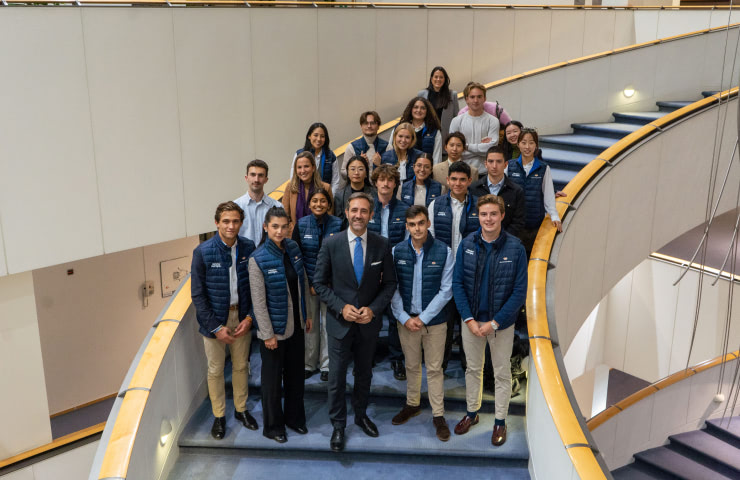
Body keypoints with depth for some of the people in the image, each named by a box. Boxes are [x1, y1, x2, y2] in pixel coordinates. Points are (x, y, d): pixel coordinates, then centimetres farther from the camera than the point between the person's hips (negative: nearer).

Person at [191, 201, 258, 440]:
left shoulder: (248, 247, -6)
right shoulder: (203, 252, -15)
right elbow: (197, 294, -11)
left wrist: (249, 317, -8)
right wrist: (216, 327, -14)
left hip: (241, 316, 3)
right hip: (215, 318, -3)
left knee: (241, 366, 16)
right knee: (215, 370, 10)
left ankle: (241, 409, 36)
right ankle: (219, 416, 29)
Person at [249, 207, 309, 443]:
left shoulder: (293, 248, -2)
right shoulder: (258, 259, -19)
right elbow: (258, 301, -17)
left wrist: (306, 314, 11)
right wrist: (268, 334, -15)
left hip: (295, 324, 6)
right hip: (274, 328, -6)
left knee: (295, 372, 18)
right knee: (273, 377, 10)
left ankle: (294, 417, 37)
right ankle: (272, 426, 28)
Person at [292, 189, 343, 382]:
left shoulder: (337, 224, -4)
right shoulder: (301, 225, -1)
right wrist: (309, 284, -4)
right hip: (307, 281, 1)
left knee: (329, 323, 2)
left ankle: (326, 364, 16)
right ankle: (309, 363, 21)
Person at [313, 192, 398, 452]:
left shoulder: (382, 245, -6)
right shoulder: (331, 244, -9)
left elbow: (389, 283, 1)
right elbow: (319, 282, -4)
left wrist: (374, 308, -12)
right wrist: (341, 307, -15)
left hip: (369, 322, 2)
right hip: (339, 322, -2)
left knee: (364, 373, 19)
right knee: (336, 376, 6)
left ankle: (361, 414, 41)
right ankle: (338, 424, 25)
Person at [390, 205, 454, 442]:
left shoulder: (443, 252, -10)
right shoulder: (397, 251, -3)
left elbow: (446, 290, -9)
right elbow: (393, 289, -1)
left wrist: (423, 318, -13)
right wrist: (404, 318, -10)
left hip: (434, 321, -2)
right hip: (406, 320, 2)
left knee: (434, 369, 6)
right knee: (412, 365, 17)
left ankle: (438, 415, 19)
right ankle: (412, 404, 35)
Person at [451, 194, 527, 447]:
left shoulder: (515, 248, -13)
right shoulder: (467, 244, -7)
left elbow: (520, 292, -12)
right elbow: (457, 283, -3)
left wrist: (494, 323, -16)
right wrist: (469, 319, -11)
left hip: (502, 322, -2)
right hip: (471, 320, 2)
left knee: (502, 373, 12)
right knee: (473, 369, 18)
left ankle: (500, 421, 28)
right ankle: (472, 412, 37)